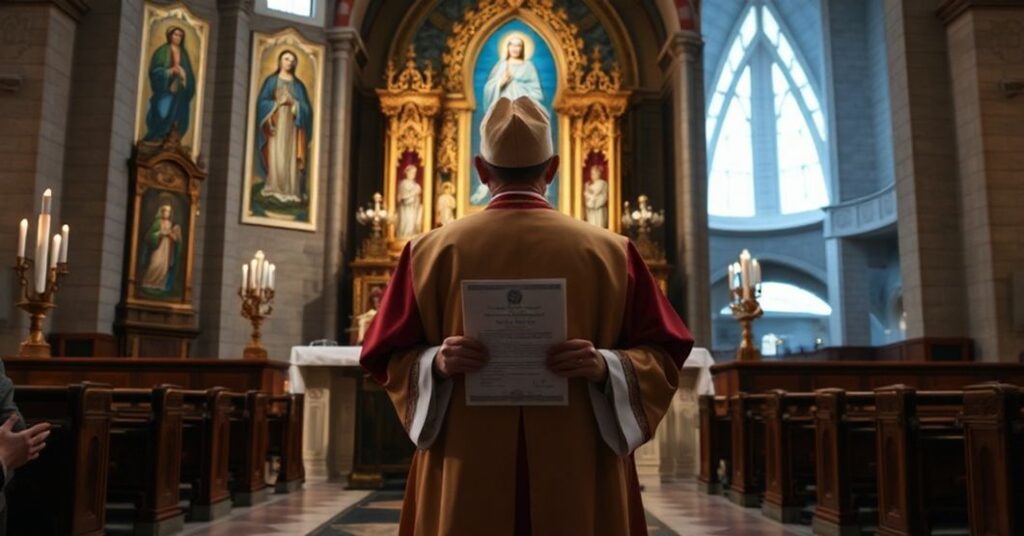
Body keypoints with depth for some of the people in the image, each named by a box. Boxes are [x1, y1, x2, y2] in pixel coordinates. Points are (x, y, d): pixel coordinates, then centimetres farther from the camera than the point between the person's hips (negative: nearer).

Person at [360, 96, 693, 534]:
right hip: (578, 478, 0)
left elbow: (390, 356, 2)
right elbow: (661, 355, 0)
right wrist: (606, 366, -14)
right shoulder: (609, 252, 0)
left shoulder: (433, 250, 0)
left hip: (465, 479, 1)